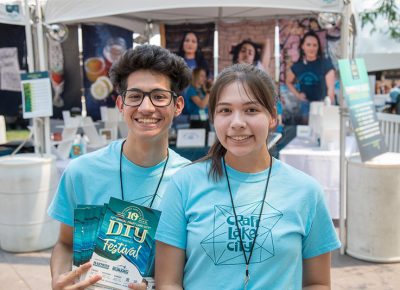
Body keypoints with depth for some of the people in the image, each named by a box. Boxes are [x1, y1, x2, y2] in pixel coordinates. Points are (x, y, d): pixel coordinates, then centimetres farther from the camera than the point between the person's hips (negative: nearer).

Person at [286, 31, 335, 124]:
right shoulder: (297, 66, 0)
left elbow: (331, 87, -21)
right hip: (306, 103, 3)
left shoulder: (325, 64, -12)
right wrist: (297, 95, 2)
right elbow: (288, 82, 17)